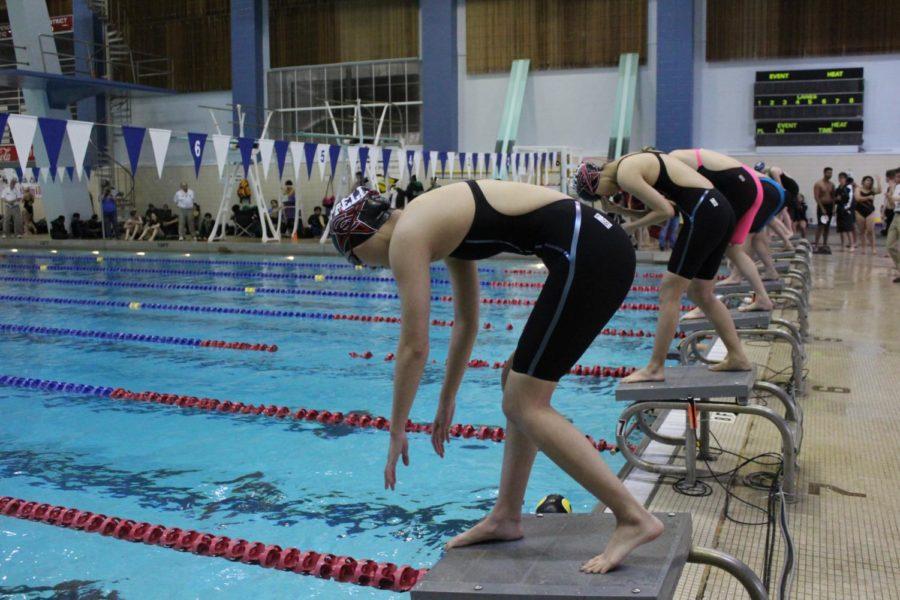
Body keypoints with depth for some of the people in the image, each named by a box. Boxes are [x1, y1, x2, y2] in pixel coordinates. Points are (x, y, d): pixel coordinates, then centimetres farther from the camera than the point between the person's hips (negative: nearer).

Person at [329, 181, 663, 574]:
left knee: (525, 405, -4)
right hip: (597, 247, 10)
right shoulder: (438, 225, 22)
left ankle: (634, 518, -4)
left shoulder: (407, 236, -4)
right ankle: (506, 517, 25)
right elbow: (467, 322, 28)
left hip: (587, 257, -10)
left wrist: (397, 431, 6)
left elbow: (414, 346, -5)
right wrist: (447, 401, 35)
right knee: (518, 383, 16)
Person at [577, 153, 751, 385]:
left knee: (670, 292, -3)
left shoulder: (625, 174, -10)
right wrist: (618, 210, 9)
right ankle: (737, 357, 24)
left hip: (703, 214, -10)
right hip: (721, 209, 10)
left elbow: (665, 211, -13)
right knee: (701, 293, 19)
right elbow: (654, 210, 17)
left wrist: (629, 227, -3)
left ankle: (655, 368, 2)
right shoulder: (634, 163, 19)